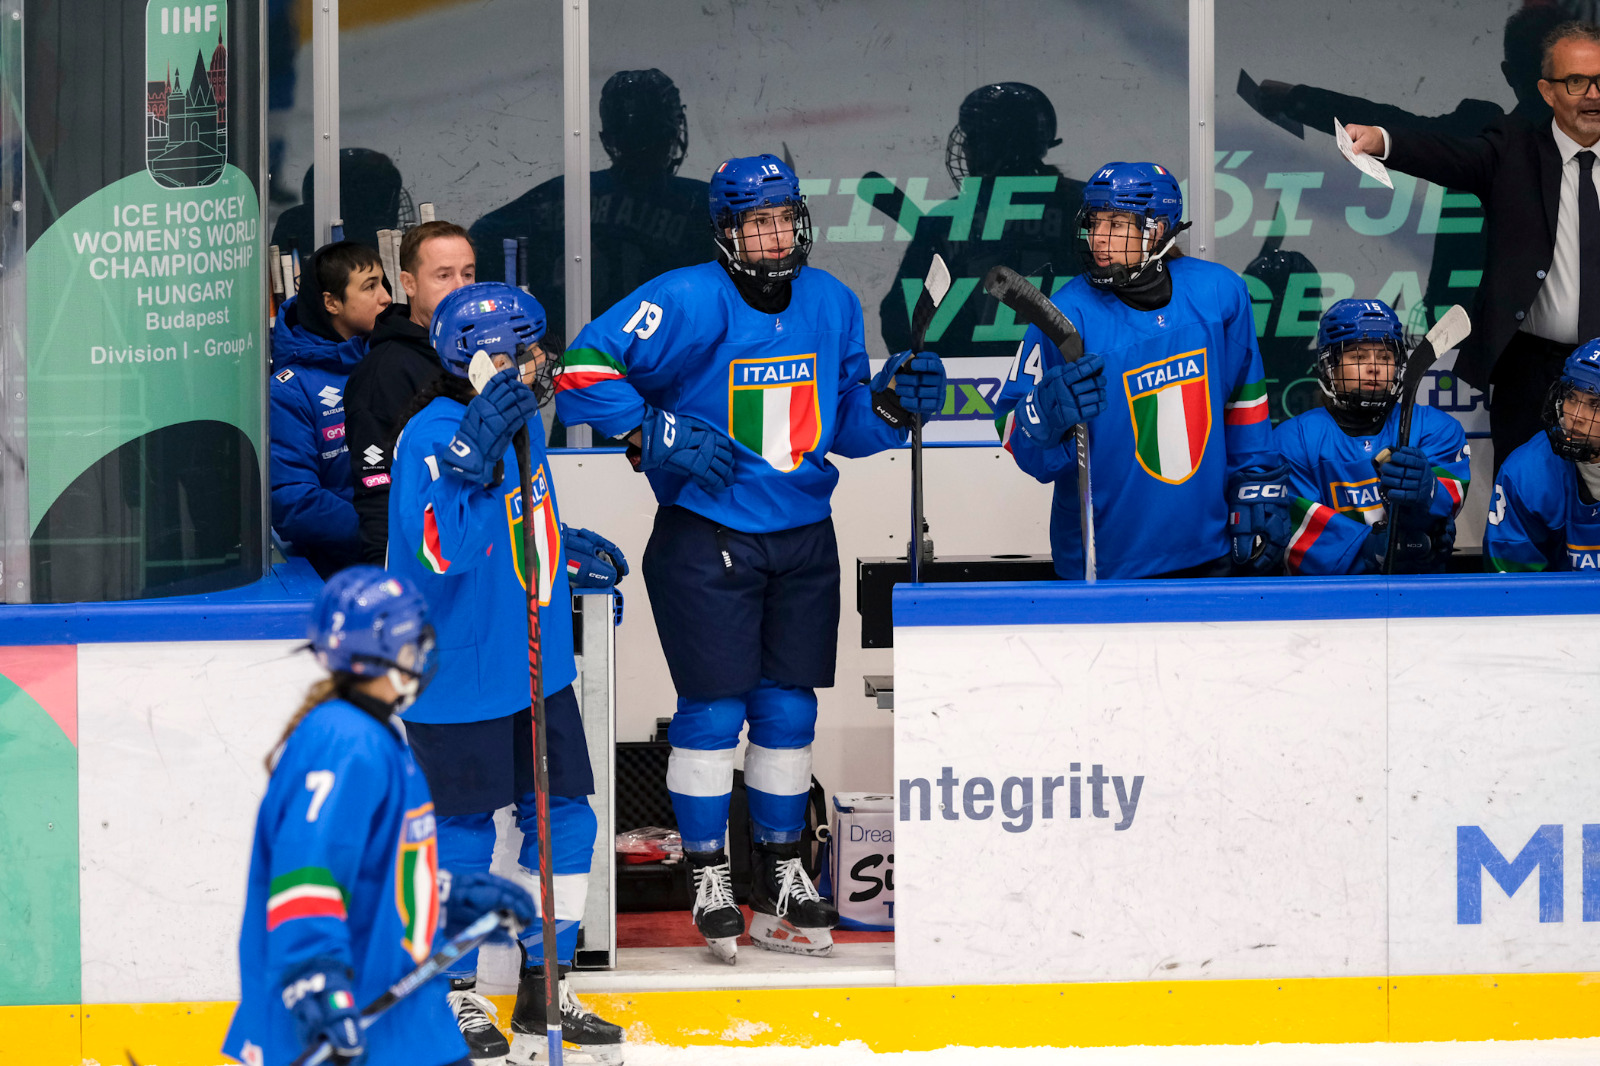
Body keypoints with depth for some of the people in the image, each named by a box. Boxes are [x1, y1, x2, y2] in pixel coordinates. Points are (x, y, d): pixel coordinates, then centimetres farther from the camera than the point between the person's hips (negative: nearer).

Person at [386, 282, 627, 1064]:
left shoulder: (519, 419, 8)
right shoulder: (434, 436, -20)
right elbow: (441, 549, -33)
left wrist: (573, 547, 26)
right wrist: (476, 452, -39)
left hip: (536, 665, 9)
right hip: (458, 672, -8)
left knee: (563, 818, 11)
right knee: (463, 834, 3)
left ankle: (544, 988, 23)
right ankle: (452, 992, 19)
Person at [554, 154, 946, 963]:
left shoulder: (831, 304, 6)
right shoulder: (689, 302, -13)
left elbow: (844, 423, 15)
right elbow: (583, 371, -16)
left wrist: (891, 403, -5)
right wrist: (658, 434, -23)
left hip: (803, 536, 5)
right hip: (705, 535, -5)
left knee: (789, 708, 9)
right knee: (714, 709, -4)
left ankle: (780, 886, 19)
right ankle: (708, 880, 8)